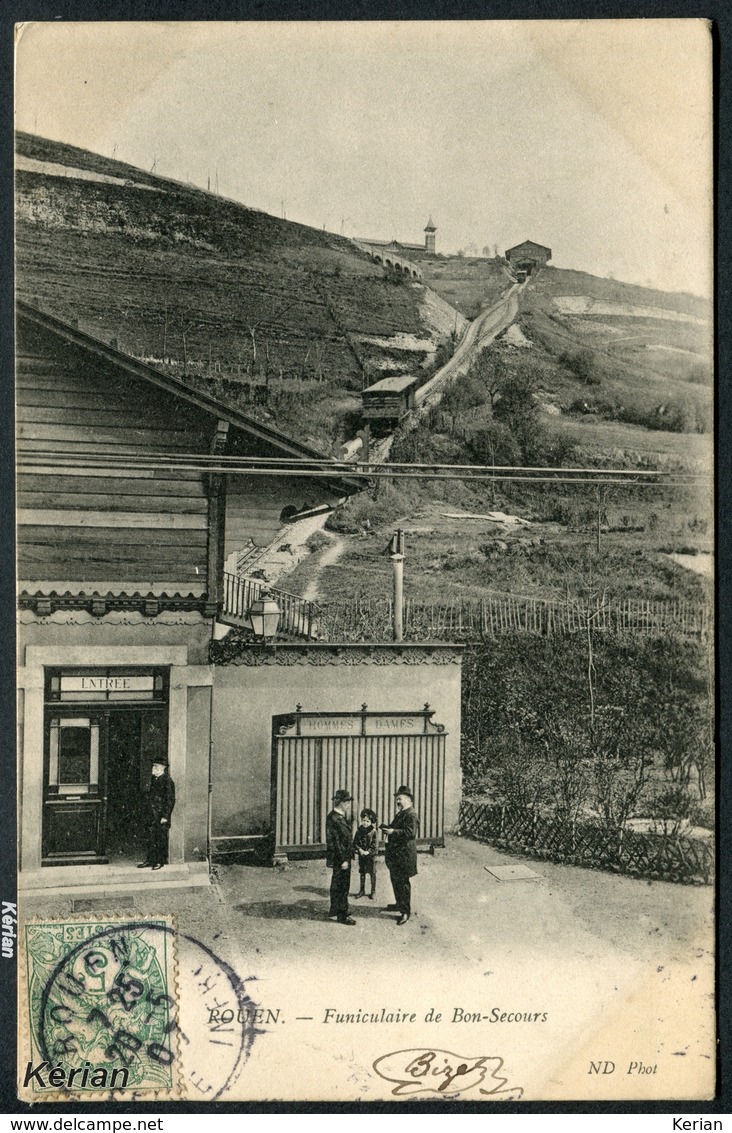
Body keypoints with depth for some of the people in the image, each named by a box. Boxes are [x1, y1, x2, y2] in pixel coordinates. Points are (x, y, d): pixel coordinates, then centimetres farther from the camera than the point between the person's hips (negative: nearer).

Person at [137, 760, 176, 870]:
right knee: (151, 838, 10)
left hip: (161, 816, -7)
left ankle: (160, 861, 8)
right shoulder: (153, 779, 12)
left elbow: (170, 800, -13)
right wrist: (149, 813, 13)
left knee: (161, 838, 1)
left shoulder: (167, 781, -12)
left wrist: (165, 816, -16)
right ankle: (150, 860, 17)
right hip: (152, 815, 7)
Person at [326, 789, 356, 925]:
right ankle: (342, 915, 3)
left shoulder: (340, 817, 11)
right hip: (340, 858, -10)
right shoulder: (333, 818, -21)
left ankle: (334, 910, 32)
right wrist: (343, 860, -22)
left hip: (344, 857, 10)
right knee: (342, 886, -4)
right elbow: (337, 841, -22)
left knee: (337, 884, 20)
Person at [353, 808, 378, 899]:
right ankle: (361, 890, 22)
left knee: (372, 874, 5)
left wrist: (368, 852, -20)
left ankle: (373, 892, 15)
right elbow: (355, 843, 1)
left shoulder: (374, 832, -8)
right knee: (362, 873, 11)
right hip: (361, 855, 3)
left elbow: (375, 845, -10)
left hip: (371, 855, -3)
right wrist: (360, 850, -15)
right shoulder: (359, 831, 1)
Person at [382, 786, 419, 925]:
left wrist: (393, 832, -26)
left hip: (404, 854, -10)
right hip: (395, 853, 10)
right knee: (395, 880, 20)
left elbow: (410, 832, -27)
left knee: (403, 882, -4)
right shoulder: (400, 813, 15)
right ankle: (400, 904, 36)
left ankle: (405, 911, 4)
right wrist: (387, 828, 4)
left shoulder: (411, 815, -17)